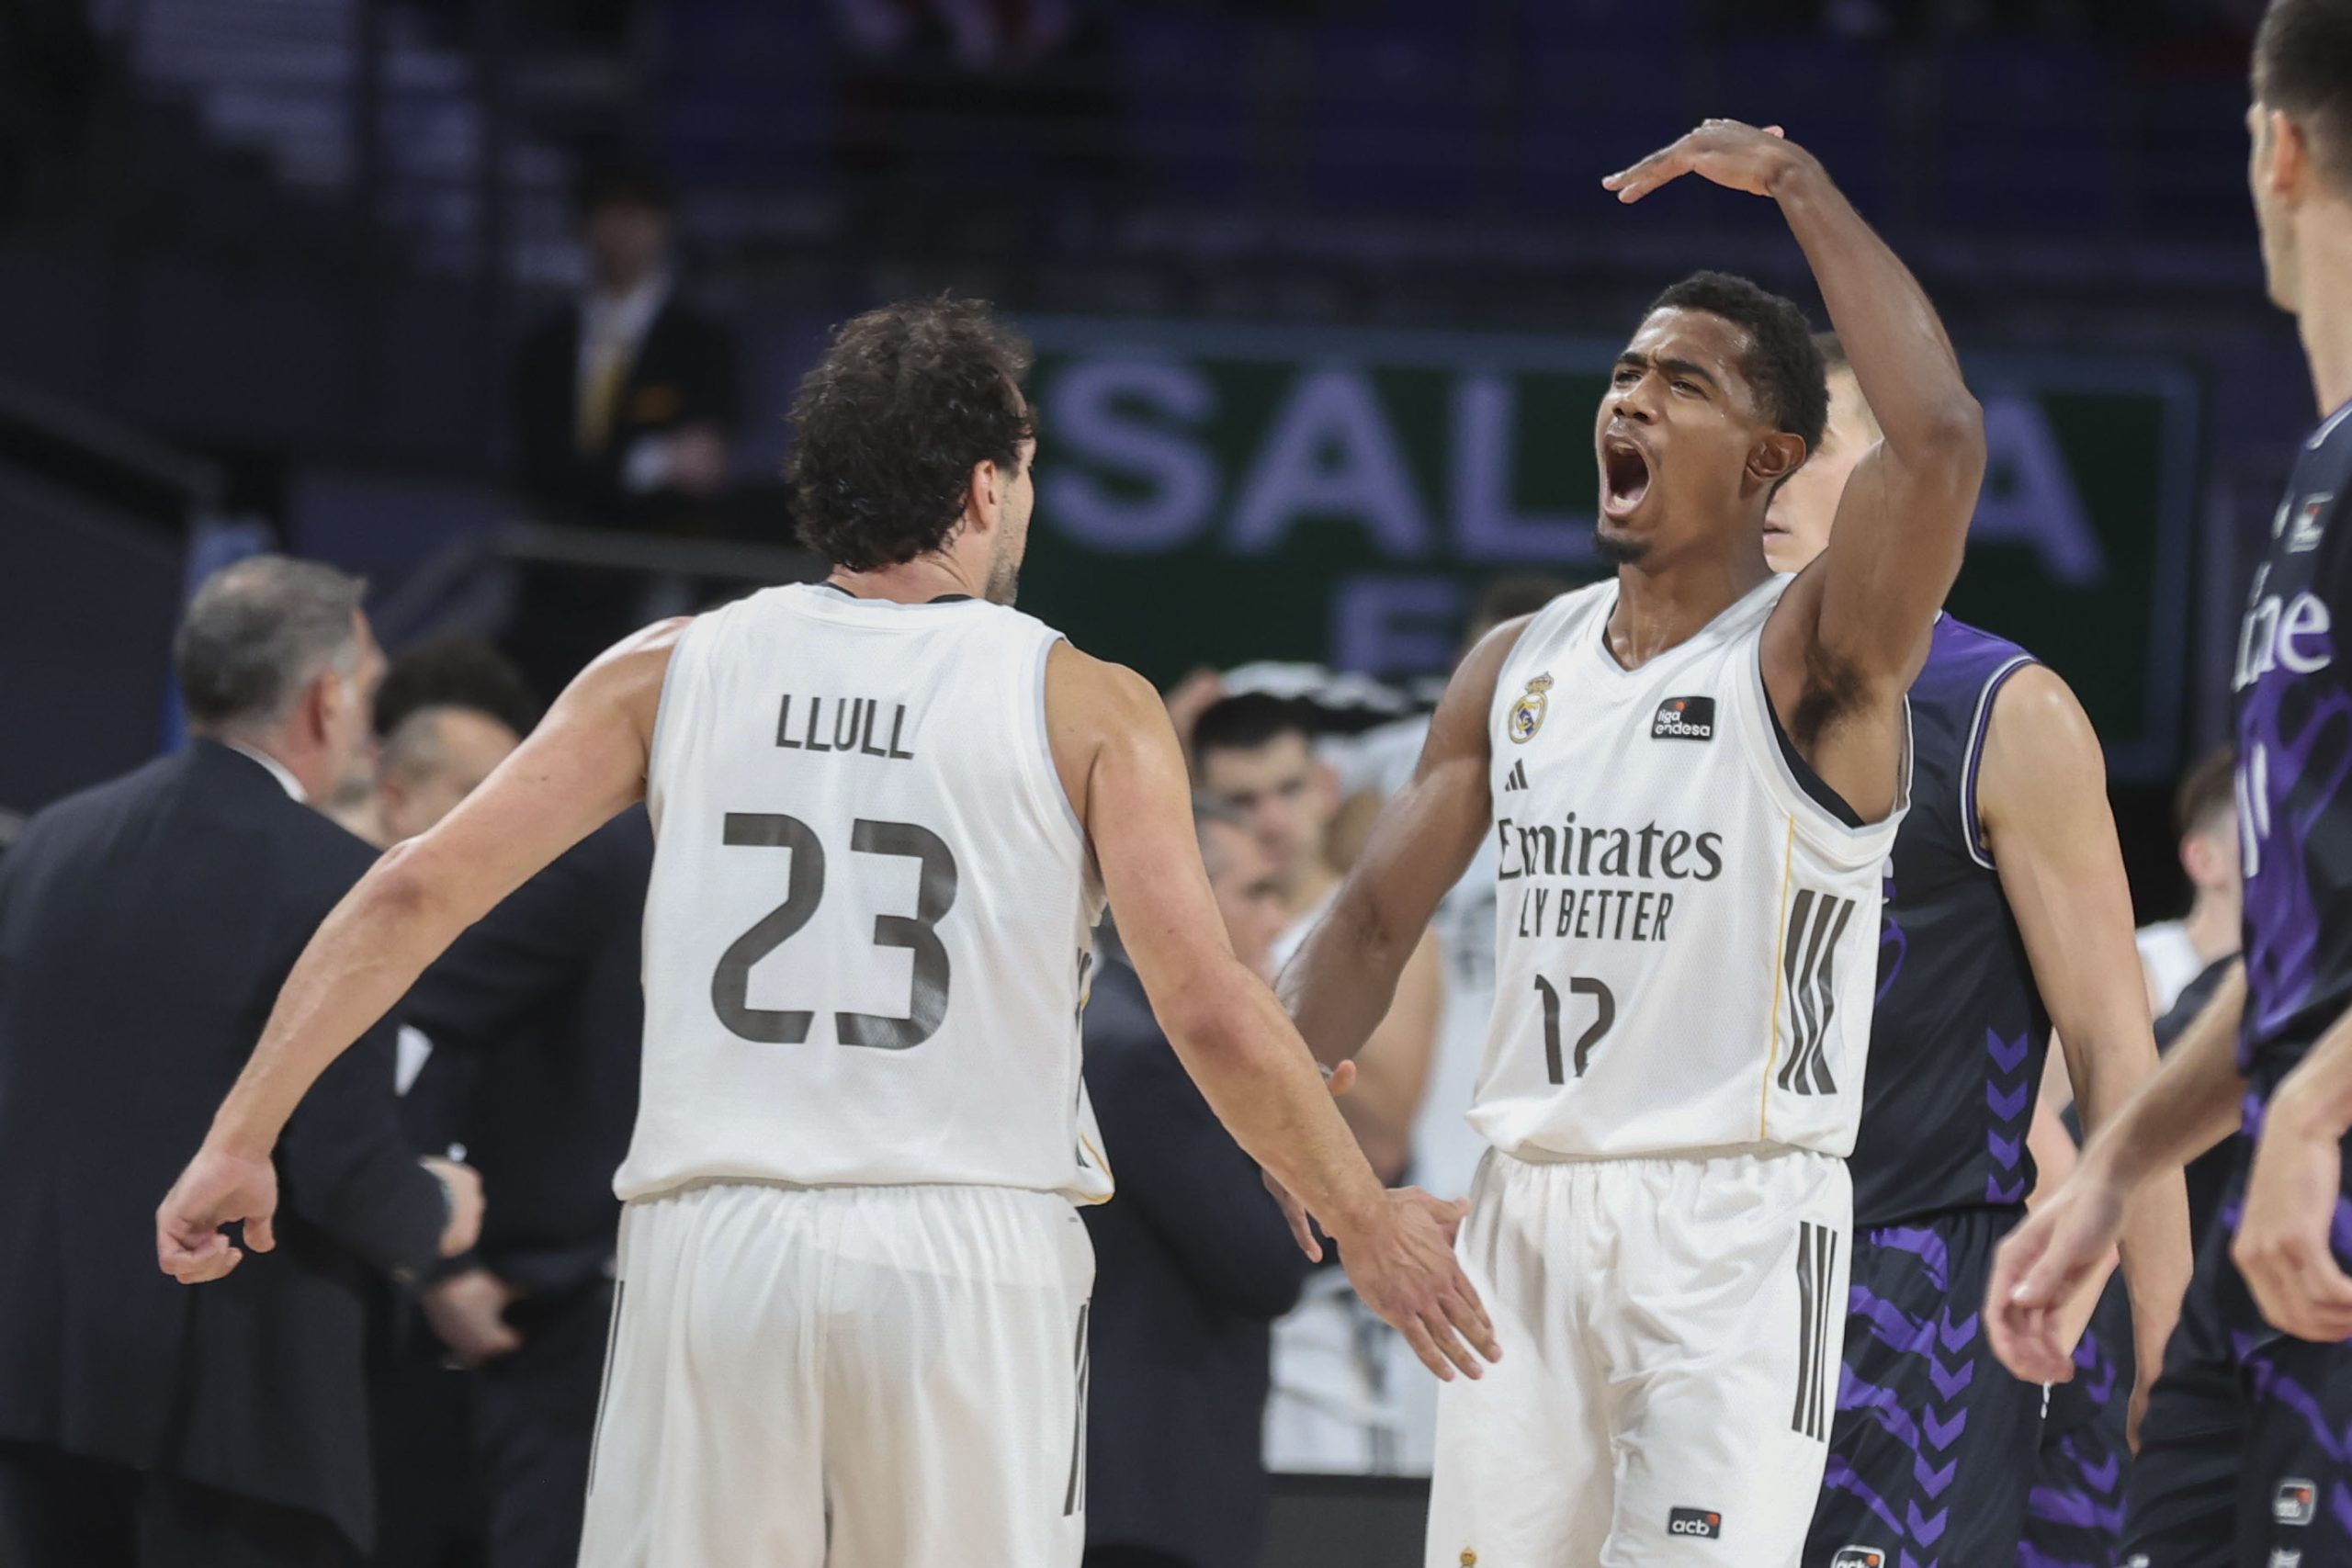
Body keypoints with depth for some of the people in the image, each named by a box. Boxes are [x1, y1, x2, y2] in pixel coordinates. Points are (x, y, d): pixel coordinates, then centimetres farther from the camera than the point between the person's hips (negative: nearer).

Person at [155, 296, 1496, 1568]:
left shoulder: (671, 672, 8)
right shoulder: (1085, 707, 2)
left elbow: (417, 892, 4)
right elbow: (1213, 1012, -4)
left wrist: (242, 1139, 9)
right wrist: (1365, 1225, 9)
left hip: (713, 1245, 2)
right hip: (971, 1255, -2)